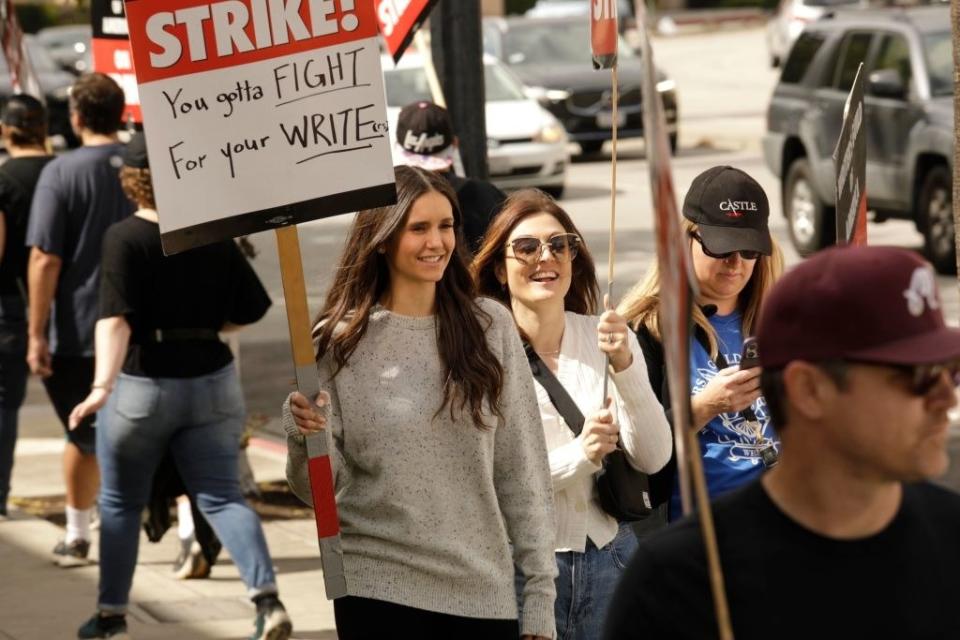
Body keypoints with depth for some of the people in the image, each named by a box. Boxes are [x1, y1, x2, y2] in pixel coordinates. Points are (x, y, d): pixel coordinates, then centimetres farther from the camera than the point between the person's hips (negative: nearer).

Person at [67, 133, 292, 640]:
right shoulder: (214, 237, 2)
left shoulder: (125, 238, -12)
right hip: (212, 383, 4)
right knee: (221, 497, 4)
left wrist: (102, 385, -32)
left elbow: (116, 317, -24)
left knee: (120, 502, 14)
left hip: (141, 386, -3)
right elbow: (252, 309, 5)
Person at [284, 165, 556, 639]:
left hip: (485, 594, 1)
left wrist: (539, 596, 2)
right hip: (378, 591, -1)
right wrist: (307, 437, -20)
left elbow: (522, 474, 4)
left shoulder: (490, 327, 2)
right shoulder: (339, 342, -2)